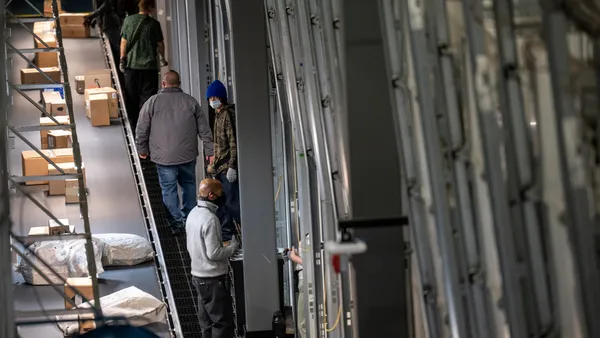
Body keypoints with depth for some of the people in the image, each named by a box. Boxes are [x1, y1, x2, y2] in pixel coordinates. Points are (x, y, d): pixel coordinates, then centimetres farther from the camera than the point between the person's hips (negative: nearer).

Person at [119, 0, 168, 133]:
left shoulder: (128, 20, 0)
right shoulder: (154, 23, -5)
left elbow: (124, 42, 1)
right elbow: (160, 44, 3)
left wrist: (122, 60, 9)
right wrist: (162, 58, 20)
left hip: (131, 64, 2)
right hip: (149, 65, -2)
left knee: (132, 97, 12)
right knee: (147, 96, 1)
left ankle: (133, 126, 18)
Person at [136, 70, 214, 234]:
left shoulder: (153, 102, -6)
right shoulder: (190, 101, 1)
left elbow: (141, 130, -1)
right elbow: (204, 129, 3)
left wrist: (142, 149, 13)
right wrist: (210, 151, 10)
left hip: (164, 157, -2)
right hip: (188, 155, 3)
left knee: (169, 188, 6)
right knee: (188, 184, 19)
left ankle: (177, 223, 7)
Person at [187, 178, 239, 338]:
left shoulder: (193, 214, 8)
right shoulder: (210, 219, -22)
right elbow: (214, 253, -23)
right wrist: (233, 246, -8)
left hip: (198, 275, 9)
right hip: (214, 278, -9)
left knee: (207, 322, 14)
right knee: (223, 323, -2)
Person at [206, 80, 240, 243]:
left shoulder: (228, 114, -14)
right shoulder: (218, 114, 15)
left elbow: (234, 142, -19)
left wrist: (232, 166, -21)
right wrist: (214, 162, 22)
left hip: (228, 167, -10)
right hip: (219, 167, 10)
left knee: (233, 202, -8)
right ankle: (226, 232, 22)